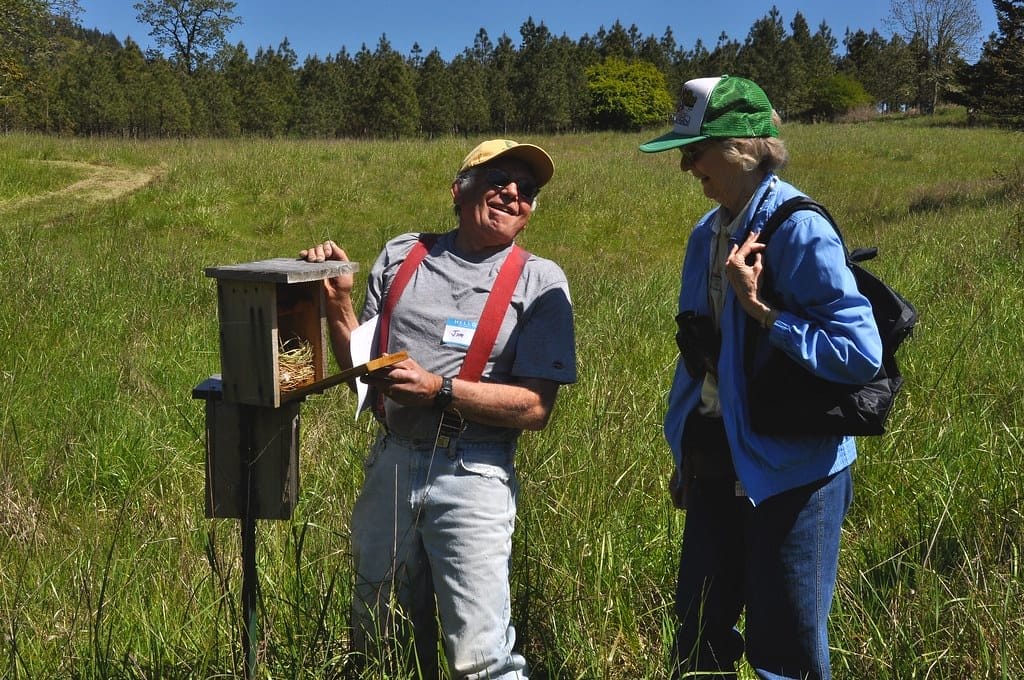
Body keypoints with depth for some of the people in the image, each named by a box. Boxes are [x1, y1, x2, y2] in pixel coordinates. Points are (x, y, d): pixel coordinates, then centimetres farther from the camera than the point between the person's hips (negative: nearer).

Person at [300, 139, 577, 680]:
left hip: (472, 476, -4)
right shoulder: (400, 256, 8)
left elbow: (536, 408, -10)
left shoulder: (539, 281, -2)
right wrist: (337, 301, -3)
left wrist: (438, 389, -18)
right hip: (390, 464, 4)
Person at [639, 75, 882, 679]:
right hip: (718, 465, 7)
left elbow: (860, 353, -23)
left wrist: (761, 310, -23)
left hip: (789, 469, -7)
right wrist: (687, 457, 18)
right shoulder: (709, 233, 7)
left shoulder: (799, 230, -17)